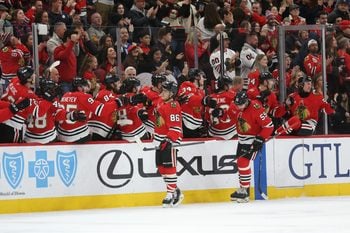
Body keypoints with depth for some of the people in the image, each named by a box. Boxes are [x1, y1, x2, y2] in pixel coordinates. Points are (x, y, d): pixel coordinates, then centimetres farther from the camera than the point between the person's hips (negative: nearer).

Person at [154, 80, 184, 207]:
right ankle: (175, 191, 21)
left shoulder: (173, 106, -17)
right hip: (160, 141, 10)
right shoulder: (161, 103, 11)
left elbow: (175, 127, -22)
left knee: (168, 167, -9)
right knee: (161, 167, 12)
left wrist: (169, 140, -27)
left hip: (170, 141, -10)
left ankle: (171, 194, -4)